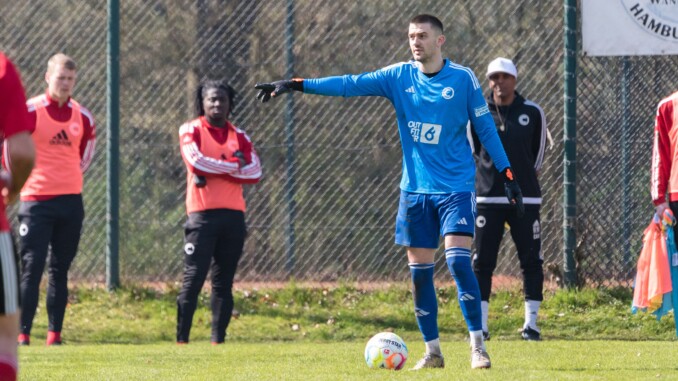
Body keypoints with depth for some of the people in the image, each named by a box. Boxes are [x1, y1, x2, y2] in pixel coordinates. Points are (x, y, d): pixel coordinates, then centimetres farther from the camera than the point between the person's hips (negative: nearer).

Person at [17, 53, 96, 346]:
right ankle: (23, 333, -9)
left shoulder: (82, 116, 8)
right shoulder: (30, 111, -7)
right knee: (31, 267, -9)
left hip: (70, 201, 4)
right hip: (36, 199, -4)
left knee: (60, 269, 6)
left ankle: (55, 333, 9)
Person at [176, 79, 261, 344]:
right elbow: (196, 161, -15)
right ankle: (181, 340, -9)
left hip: (233, 214, 4)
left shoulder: (239, 136, 14)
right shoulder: (191, 130, 3)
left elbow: (254, 172, 0)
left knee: (224, 282, 6)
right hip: (202, 213, -4)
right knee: (193, 278, -9)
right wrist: (234, 166, -7)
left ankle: (218, 339, 9)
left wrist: (213, 169, -11)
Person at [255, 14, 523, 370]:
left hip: (456, 188, -3)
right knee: (419, 270, 3)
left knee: (458, 260, -16)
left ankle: (478, 346, -11)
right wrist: (296, 85, -12)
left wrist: (507, 174, -2)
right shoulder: (399, 76, 2)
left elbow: (485, 127, 1)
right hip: (415, 190, 3)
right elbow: (351, 84, -4)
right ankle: (432, 351, 11)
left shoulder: (463, 79, -4)